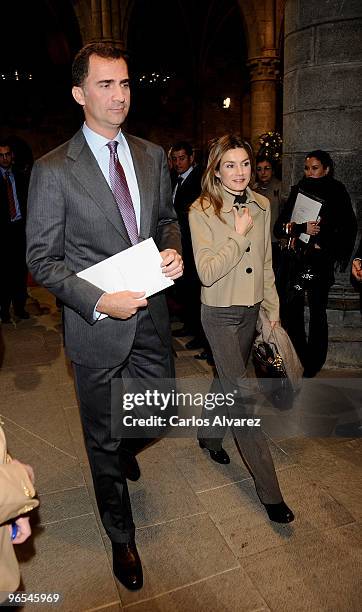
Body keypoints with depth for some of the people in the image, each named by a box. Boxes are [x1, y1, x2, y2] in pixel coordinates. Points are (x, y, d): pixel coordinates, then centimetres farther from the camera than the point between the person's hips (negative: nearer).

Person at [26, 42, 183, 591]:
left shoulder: (152, 156, 5)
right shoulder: (53, 170, -11)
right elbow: (42, 259, -9)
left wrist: (173, 249, -6)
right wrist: (99, 302, -21)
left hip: (150, 318, 5)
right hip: (97, 326, -4)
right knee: (103, 440, 14)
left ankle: (123, 444, 58)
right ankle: (122, 539, 41)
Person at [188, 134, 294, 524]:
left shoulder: (261, 205, 3)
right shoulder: (202, 212, -13)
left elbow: (266, 263, 11)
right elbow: (207, 273, -20)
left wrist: (272, 307, 11)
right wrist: (238, 235, -21)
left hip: (251, 310, 6)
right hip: (220, 313, -6)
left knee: (228, 381, 20)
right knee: (240, 394, -4)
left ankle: (209, 434, 48)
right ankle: (269, 490, 8)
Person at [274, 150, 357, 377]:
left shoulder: (338, 194, 1)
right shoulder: (298, 191, 9)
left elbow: (348, 231, -2)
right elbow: (279, 228, 1)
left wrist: (322, 246, -10)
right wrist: (302, 228, -15)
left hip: (320, 263, -3)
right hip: (295, 260, 4)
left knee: (317, 311, 3)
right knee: (291, 310, 5)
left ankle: (313, 362, 16)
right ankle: (298, 357, 22)